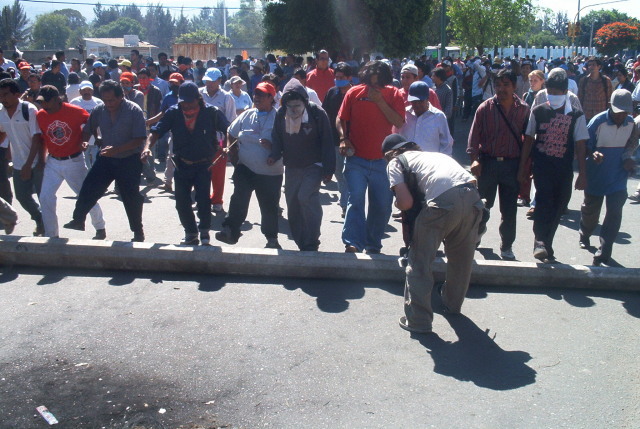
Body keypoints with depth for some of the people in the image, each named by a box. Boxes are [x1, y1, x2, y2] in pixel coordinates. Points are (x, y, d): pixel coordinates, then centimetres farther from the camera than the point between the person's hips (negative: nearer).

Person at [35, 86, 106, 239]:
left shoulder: (75, 111, -14)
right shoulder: (40, 116, -4)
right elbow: (40, 140, 6)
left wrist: (84, 140, -9)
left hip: (74, 161, -4)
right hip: (53, 162, 4)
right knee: (45, 197, -1)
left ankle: (100, 229, 26)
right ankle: (51, 235, 13)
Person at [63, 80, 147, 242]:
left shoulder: (134, 110, -15)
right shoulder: (99, 110, -2)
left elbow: (140, 139, -19)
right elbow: (88, 131, 13)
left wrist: (117, 149, -28)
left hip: (129, 161, -4)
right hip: (106, 158, 4)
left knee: (131, 198, 5)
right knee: (89, 188, -7)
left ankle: (138, 232, 21)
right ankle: (78, 220, 8)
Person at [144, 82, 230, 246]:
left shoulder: (212, 113, -10)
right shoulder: (173, 113, -4)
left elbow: (229, 131, -8)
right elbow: (156, 131, -11)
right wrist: (148, 146, -28)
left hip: (204, 165, -3)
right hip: (182, 165, 3)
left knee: (203, 198, -14)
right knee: (181, 202, 5)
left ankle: (204, 232, 11)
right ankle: (191, 234, 27)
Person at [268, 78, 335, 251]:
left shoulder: (317, 114, -12)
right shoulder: (281, 114, 0)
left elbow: (327, 142, -9)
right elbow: (277, 138, 11)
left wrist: (328, 169, -10)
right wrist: (275, 155, -9)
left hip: (313, 166, -5)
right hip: (291, 167, 5)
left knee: (306, 197, -24)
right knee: (292, 207, 8)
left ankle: (311, 245, -14)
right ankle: (302, 245, 22)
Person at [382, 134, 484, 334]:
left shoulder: (395, 162, 18)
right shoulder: (431, 154, 35)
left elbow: (406, 203, 3)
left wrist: (398, 203, 27)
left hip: (443, 201, -6)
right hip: (472, 195, 7)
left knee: (420, 261, 10)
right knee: (461, 257, 26)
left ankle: (418, 319, 14)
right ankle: (453, 304, 47)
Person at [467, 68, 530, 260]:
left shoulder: (524, 110, 2)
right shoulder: (485, 108, -2)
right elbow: (474, 135, -3)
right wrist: (475, 159, -15)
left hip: (512, 165, 1)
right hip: (487, 163, -1)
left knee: (509, 209, 7)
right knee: (483, 203, 9)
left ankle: (506, 246, 21)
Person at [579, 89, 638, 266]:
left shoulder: (631, 123, -3)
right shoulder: (598, 122, -16)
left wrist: (627, 157, -4)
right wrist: (594, 154, -32)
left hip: (618, 177, 2)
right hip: (596, 176, -2)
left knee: (614, 212, -8)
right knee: (590, 209, 16)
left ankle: (603, 253, -6)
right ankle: (585, 236, 45)